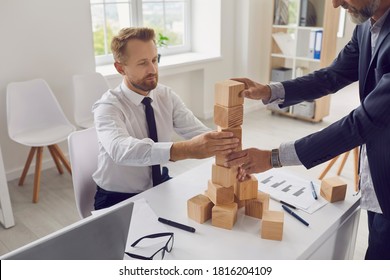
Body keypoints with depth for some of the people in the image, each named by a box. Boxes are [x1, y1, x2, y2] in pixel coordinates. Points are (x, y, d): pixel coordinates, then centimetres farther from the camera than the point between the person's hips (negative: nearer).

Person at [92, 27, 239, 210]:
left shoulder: (166, 96, -4)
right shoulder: (107, 107, -21)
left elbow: (200, 133, -14)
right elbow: (121, 150, -42)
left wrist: (227, 152, -36)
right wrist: (187, 149, -55)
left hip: (160, 187, 5)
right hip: (118, 200, -5)